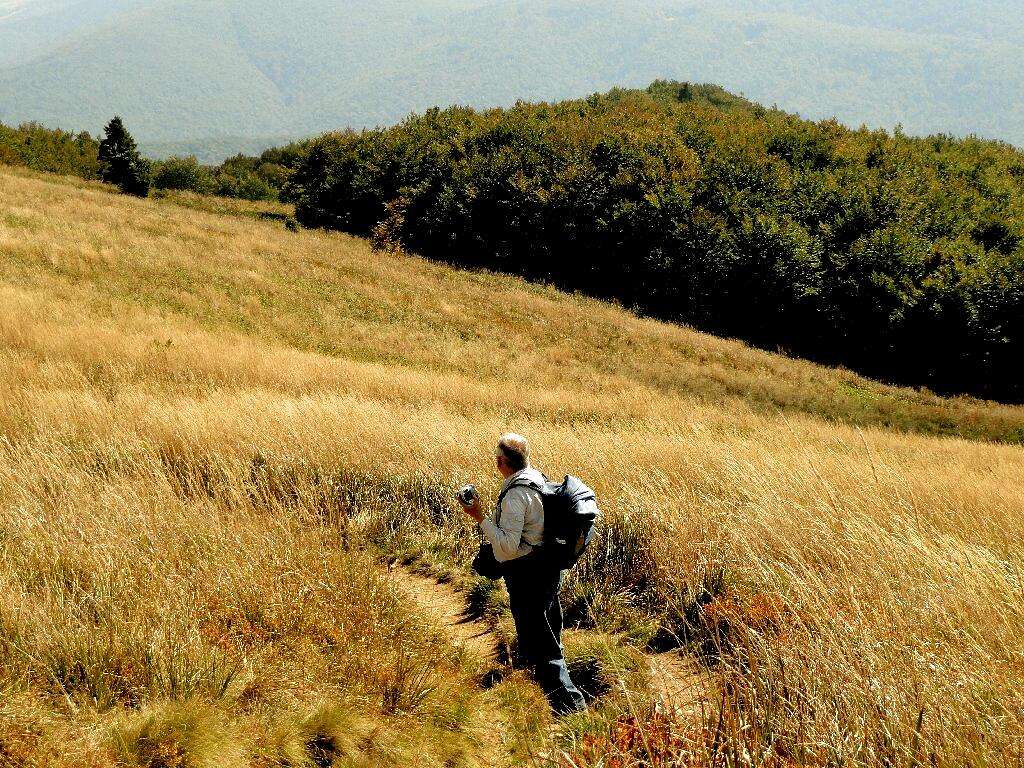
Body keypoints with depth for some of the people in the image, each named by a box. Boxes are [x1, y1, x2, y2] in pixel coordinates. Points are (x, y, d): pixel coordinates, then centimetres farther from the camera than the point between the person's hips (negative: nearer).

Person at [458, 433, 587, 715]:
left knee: (535, 642, -2)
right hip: (548, 569, 10)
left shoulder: (515, 494, -23)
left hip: (527, 575, -10)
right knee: (549, 636, 22)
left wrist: (480, 517, -23)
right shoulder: (540, 479, 6)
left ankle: (567, 700, -3)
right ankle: (562, 694, 36)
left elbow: (507, 547, -26)